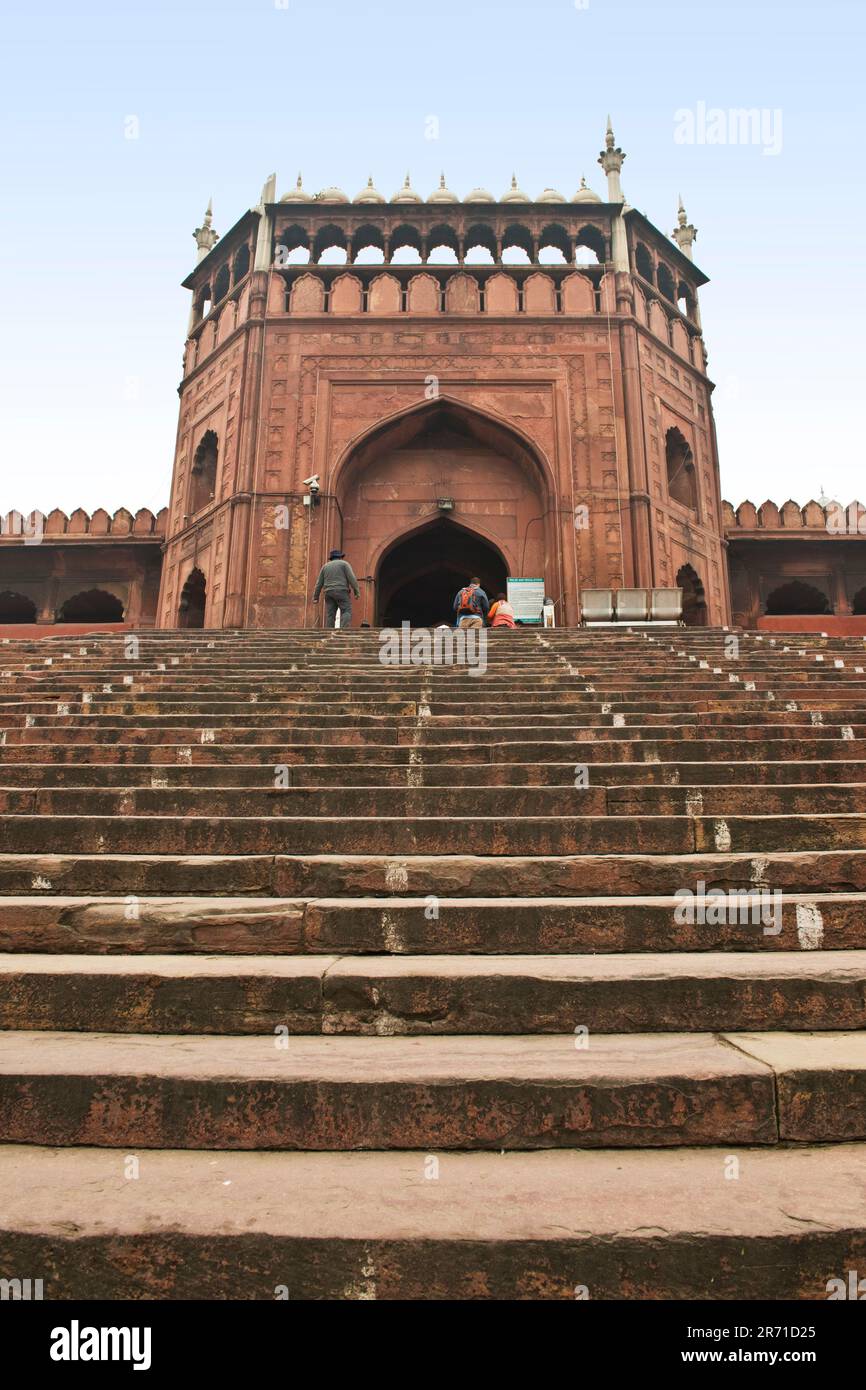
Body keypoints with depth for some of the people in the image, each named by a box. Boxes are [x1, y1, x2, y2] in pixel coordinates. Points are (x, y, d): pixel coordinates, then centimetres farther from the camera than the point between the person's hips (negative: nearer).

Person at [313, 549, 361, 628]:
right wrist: (357, 592, -7)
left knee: (330, 615, 3)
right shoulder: (344, 564, 4)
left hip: (329, 593, 4)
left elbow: (319, 583, 13)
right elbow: (352, 578, -7)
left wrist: (315, 597, 14)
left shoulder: (325, 566, 16)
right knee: (346, 612, -8)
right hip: (342, 592, -4)